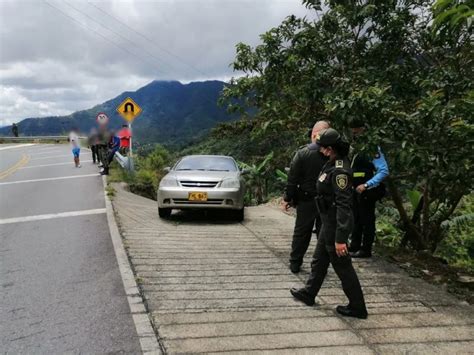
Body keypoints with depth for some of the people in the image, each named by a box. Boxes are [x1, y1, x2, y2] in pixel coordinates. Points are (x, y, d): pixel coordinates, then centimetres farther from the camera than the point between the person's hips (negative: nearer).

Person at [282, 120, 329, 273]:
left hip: (306, 201, -1)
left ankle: (295, 264, 19)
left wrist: (287, 198, 1)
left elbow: (292, 179, -8)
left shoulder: (302, 153, -11)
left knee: (301, 233, 12)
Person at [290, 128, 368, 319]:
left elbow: (344, 206, -28)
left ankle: (357, 307, 18)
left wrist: (340, 238, -27)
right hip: (328, 222, 10)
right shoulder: (334, 164, 4)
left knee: (342, 266, 4)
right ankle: (308, 293, 39)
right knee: (319, 260, 22)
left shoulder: (340, 171, -25)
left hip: (336, 224, -10)